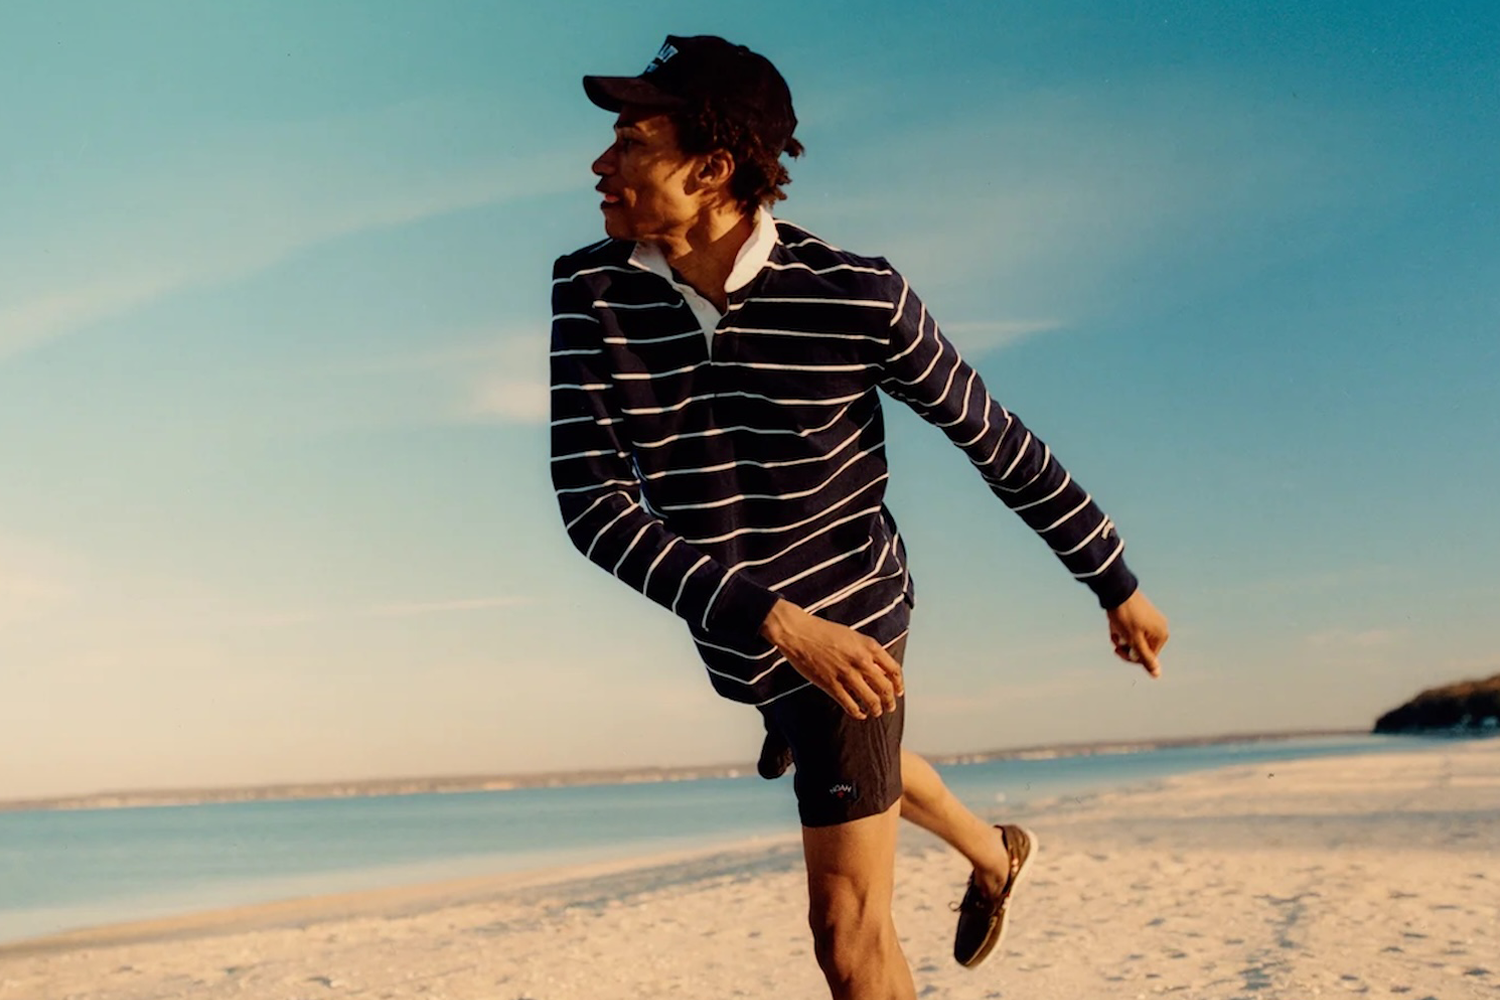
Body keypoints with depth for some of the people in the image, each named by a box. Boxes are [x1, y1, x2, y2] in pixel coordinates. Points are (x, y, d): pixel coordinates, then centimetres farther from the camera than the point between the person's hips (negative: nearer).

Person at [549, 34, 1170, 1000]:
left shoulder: (856, 296, -23)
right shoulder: (591, 291, -16)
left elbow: (1000, 441, -11)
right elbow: (592, 501, -23)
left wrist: (1119, 586, -2)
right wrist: (780, 623, -33)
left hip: (850, 618, -5)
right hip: (736, 633, 6)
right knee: (859, 765, 33)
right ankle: (995, 855, 65)